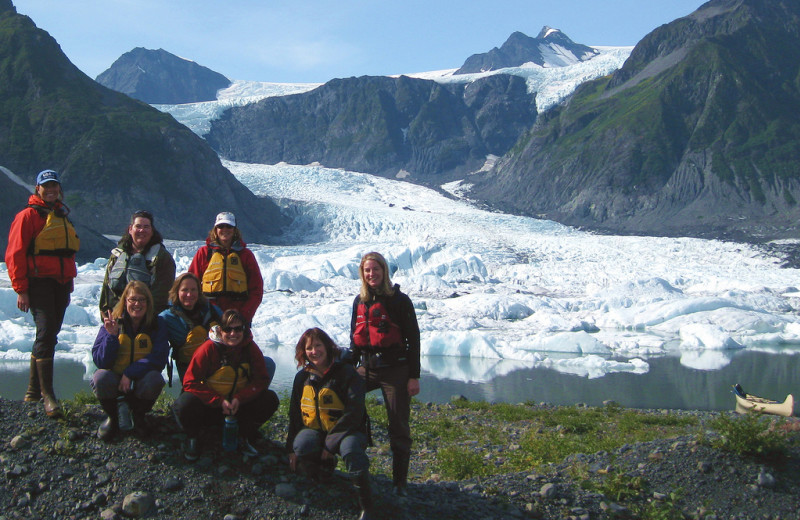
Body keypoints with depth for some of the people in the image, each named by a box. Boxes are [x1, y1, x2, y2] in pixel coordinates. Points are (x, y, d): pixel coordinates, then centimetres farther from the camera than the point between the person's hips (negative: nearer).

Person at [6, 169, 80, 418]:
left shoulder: (62, 216, 19)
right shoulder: (29, 215, -2)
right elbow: (15, 254, -7)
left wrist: (70, 280, 19)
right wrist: (21, 289, -12)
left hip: (61, 285, 7)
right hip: (39, 283, -7)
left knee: (49, 335, 11)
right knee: (46, 333, -16)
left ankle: (33, 390, 21)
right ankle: (47, 395, -17)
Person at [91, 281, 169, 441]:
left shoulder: (157, 324, -5)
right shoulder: (112, 323, -6)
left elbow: (159, 358, -16)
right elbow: (100, 362, -13)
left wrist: (130, 373, -26)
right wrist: (111, 335, -27)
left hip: (141, 378, 0)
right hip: (114, 377, 0)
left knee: (154, 380, -33)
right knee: (100, 378, -32)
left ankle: (138, 415, 0)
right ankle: (112, 417, -1)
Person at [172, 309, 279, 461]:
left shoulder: (250, 348, -7)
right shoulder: (209, 348, -17)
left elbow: (262, 380, -6)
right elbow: (190, 382, -18)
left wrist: (239, 398, -22)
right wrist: (219, 401, -24)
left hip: (238, 405, 3)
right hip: (209, 406, -3)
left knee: (270, 399, -18)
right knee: (184, 405, -33)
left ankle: (245, 436, 6)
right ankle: (192, 437, 2)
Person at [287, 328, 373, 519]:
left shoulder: (346, 373, -8)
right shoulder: (302, 377, 9)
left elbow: (354, 413, -16)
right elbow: (294, 414, 15)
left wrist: (330, 442, -21)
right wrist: (291, 449, 9)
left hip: (344, 431, -4)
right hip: (313, 430, 4)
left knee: (350, 447, -40)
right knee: (302, 445, -33)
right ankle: (324, 467, 4)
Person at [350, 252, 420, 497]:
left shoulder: (399, 300, -6)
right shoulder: (360, 301, 9)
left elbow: (413, 339, -6)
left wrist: (414, 376, -10)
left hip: (395, 369, -5)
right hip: (367, 368, 5)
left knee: (398, 426, 0)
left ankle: (400, 483, 8)